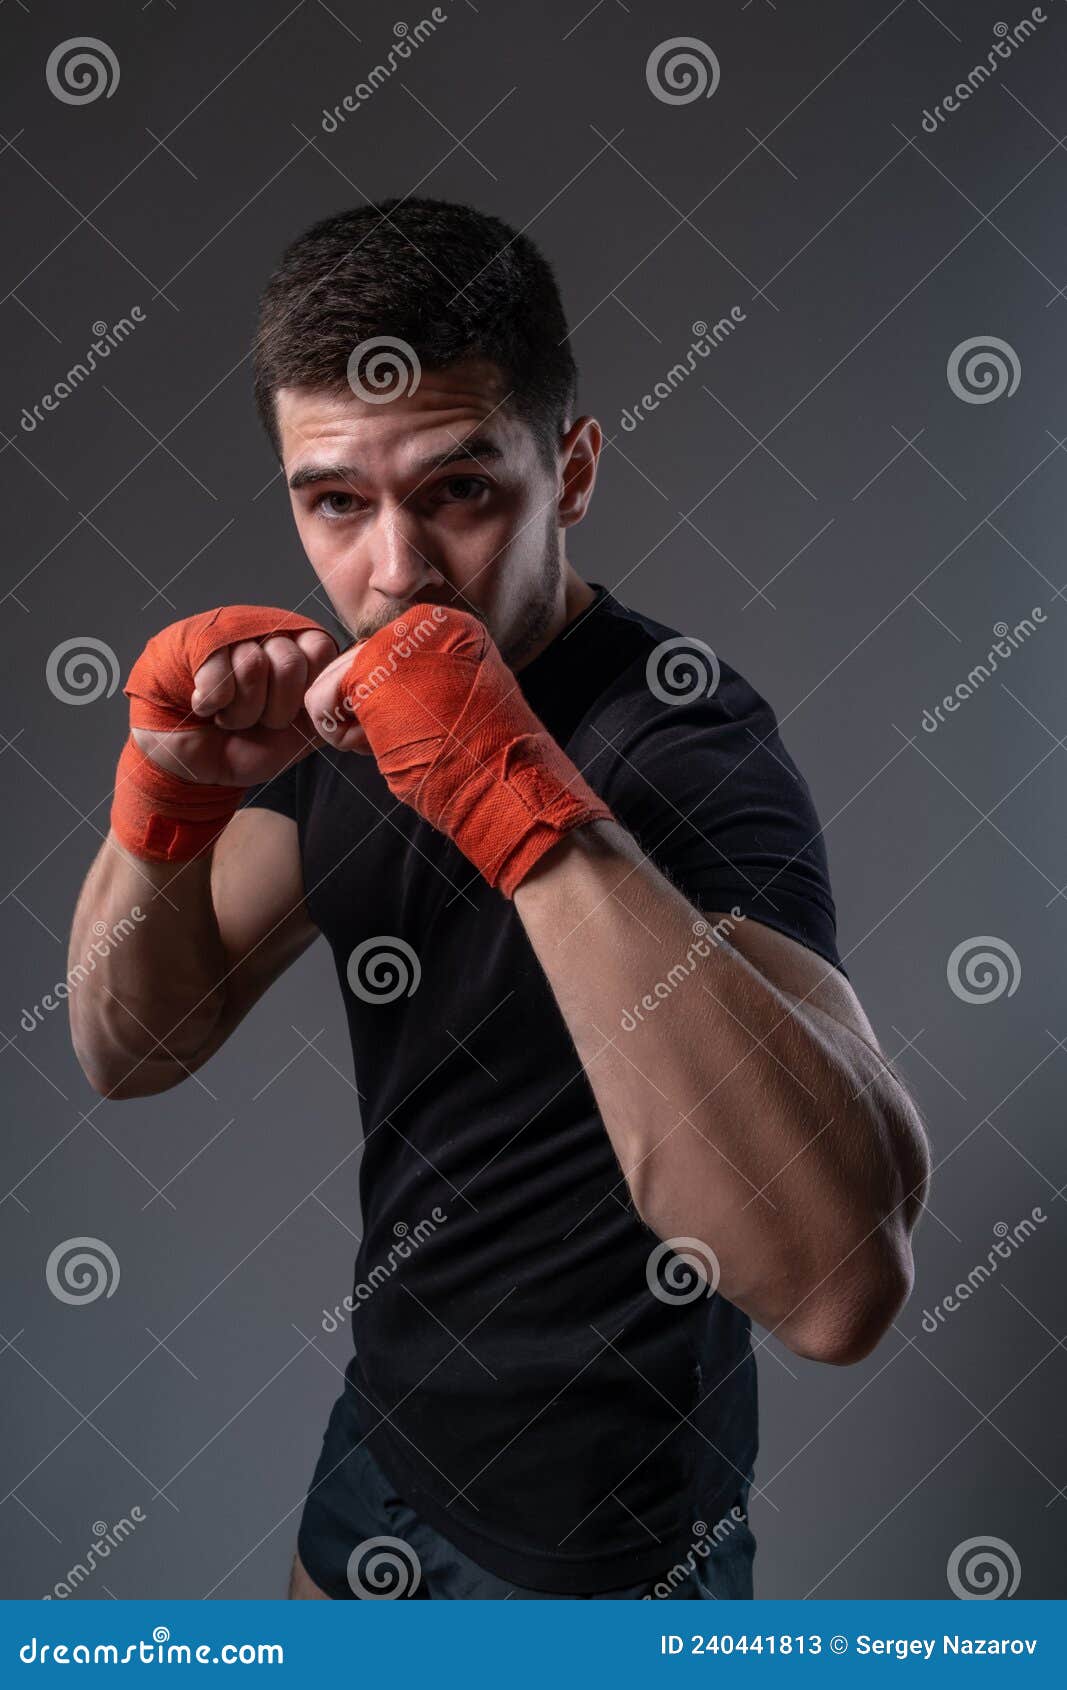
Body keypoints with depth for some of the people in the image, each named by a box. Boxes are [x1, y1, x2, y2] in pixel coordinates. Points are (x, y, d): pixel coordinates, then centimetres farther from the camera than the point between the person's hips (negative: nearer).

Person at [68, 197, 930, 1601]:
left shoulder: (684, 735, -28)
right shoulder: (345, 702, -4)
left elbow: (845, 1285, -42)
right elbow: (129, 1052, -4)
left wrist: (522, 802, -46)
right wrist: (171, 793, -23)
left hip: (600, 1538, -6)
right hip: (390, 1422, 7)